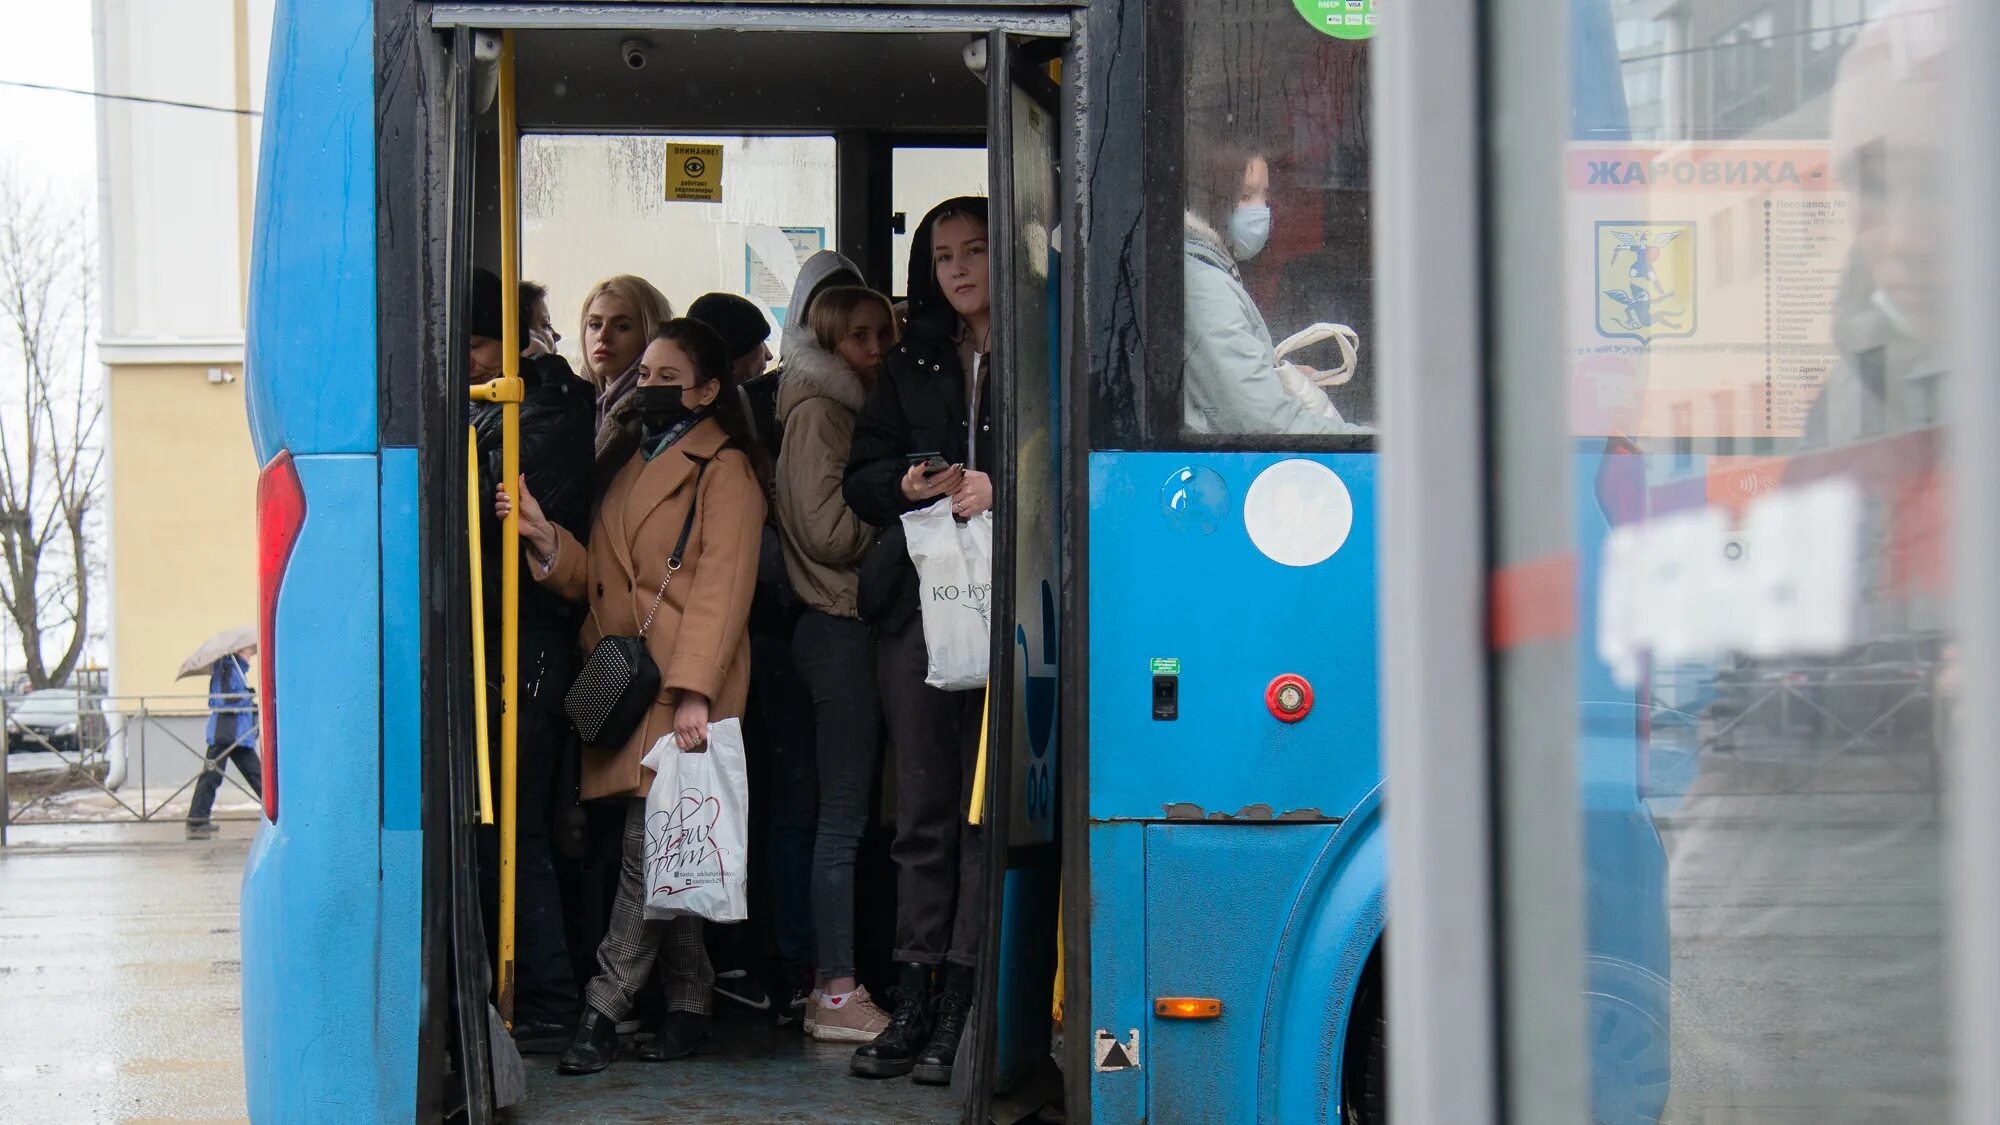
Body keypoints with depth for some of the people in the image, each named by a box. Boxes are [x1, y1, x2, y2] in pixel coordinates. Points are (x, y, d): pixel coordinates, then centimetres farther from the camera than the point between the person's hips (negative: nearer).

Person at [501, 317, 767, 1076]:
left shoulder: (723, 470, 1)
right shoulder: (633, 467, 25)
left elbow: (722, 586, -9)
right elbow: (594, 580, 19)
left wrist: (694, 690, -18)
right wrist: (546, 539, -2)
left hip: (683, 691, -7)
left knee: (649, 845, -12)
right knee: (662, 854, 5)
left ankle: (604, 1011, -11)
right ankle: (688, 1005, 11)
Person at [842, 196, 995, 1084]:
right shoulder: (911, 365, 19)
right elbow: (858, 478, 18)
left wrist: (1003, 491, -15)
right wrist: (910, 485, -3)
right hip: (916, 602, 4)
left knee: (990, 803, -5)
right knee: (923, 806, 5)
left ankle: (961, 1009, -2)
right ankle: (914, 1000, 9)